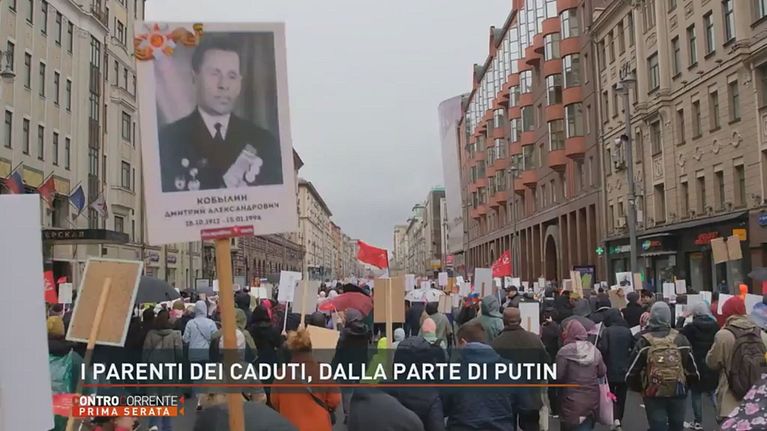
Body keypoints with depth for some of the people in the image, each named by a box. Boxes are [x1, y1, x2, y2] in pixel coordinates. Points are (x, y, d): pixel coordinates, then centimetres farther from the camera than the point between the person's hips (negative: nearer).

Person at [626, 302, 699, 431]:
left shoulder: (644, 342, -9)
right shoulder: (681, 340, -1)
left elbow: (631, 372, -7)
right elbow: (692, 371, 4)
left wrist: (638, 388, 12)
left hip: (653, 394, -2)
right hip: (677, 393, 3)